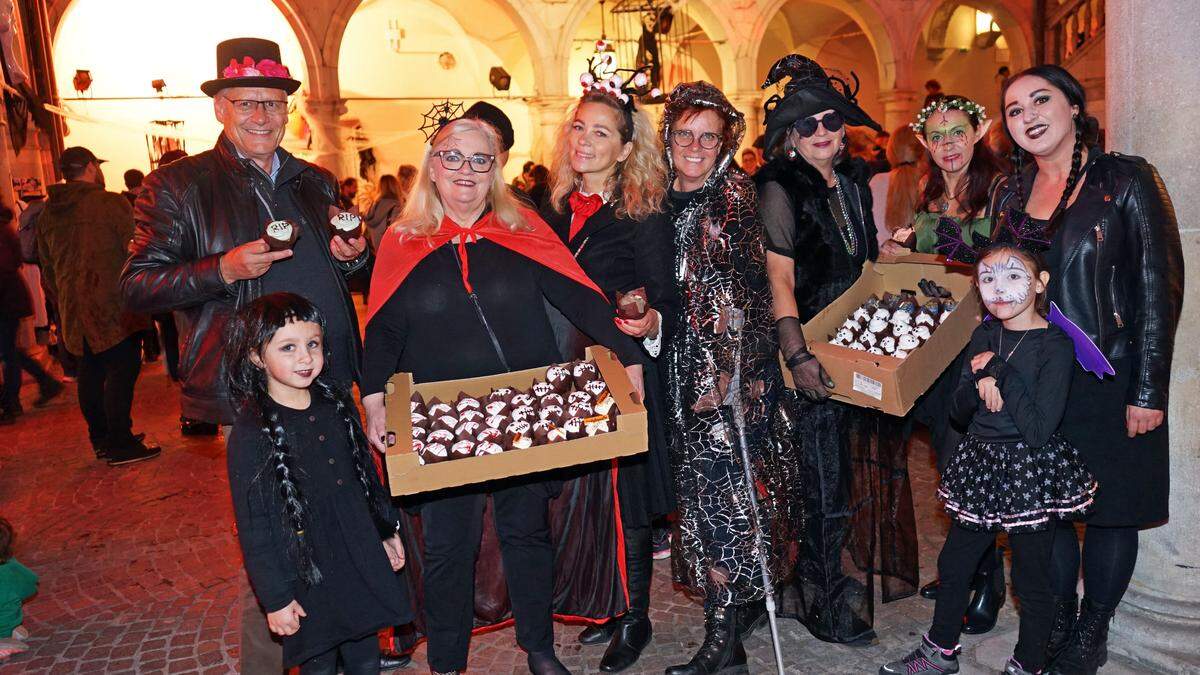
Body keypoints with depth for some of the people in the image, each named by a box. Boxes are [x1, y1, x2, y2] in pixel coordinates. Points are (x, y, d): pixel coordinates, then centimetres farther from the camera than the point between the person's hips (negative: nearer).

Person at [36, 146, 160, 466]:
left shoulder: (48, 214, 12)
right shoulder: (112, 203, -9)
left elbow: (47, 269, 19)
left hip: (74, 311, 7)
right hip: (115, 307, -7)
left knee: (91, 372, 13)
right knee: (121, 371, -4)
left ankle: (100, 439, 22)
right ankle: (121, 444, -4)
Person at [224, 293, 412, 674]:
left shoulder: (337, 403, 0)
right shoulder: (251, 433, -16)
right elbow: (253, 527, -12)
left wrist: (387, 531, 17)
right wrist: (275, 598, -10)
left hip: (362, 563, 5)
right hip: (307, 576, -5)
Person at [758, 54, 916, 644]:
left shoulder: (853, 180, 11)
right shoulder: (780, 189, -11)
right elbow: (779, 278, -20)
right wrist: (796, 356, -29)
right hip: (814, 352, -7)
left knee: (867, 458, 17)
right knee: (823, 474, -1)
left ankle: (864, 577, 36)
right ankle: (825, 606, 16)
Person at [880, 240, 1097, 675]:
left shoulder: (1055, 344, -15)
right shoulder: (984, 337, 4)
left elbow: (1039, 430, -22)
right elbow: (959, 412, 4)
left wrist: (1002, 374, -20)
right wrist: (979, 382, -15)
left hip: (1031, 473, -6)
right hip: (981, 468, 6)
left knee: (1031, 580, 9)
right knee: (953, 563, 17)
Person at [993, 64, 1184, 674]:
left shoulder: (1126, 180, -6)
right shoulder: (1012, 192, 8)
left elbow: (1160, 286, -9)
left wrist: (1149, 390, -13)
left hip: (1109, 379, -4)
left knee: (1110, 509, 8)